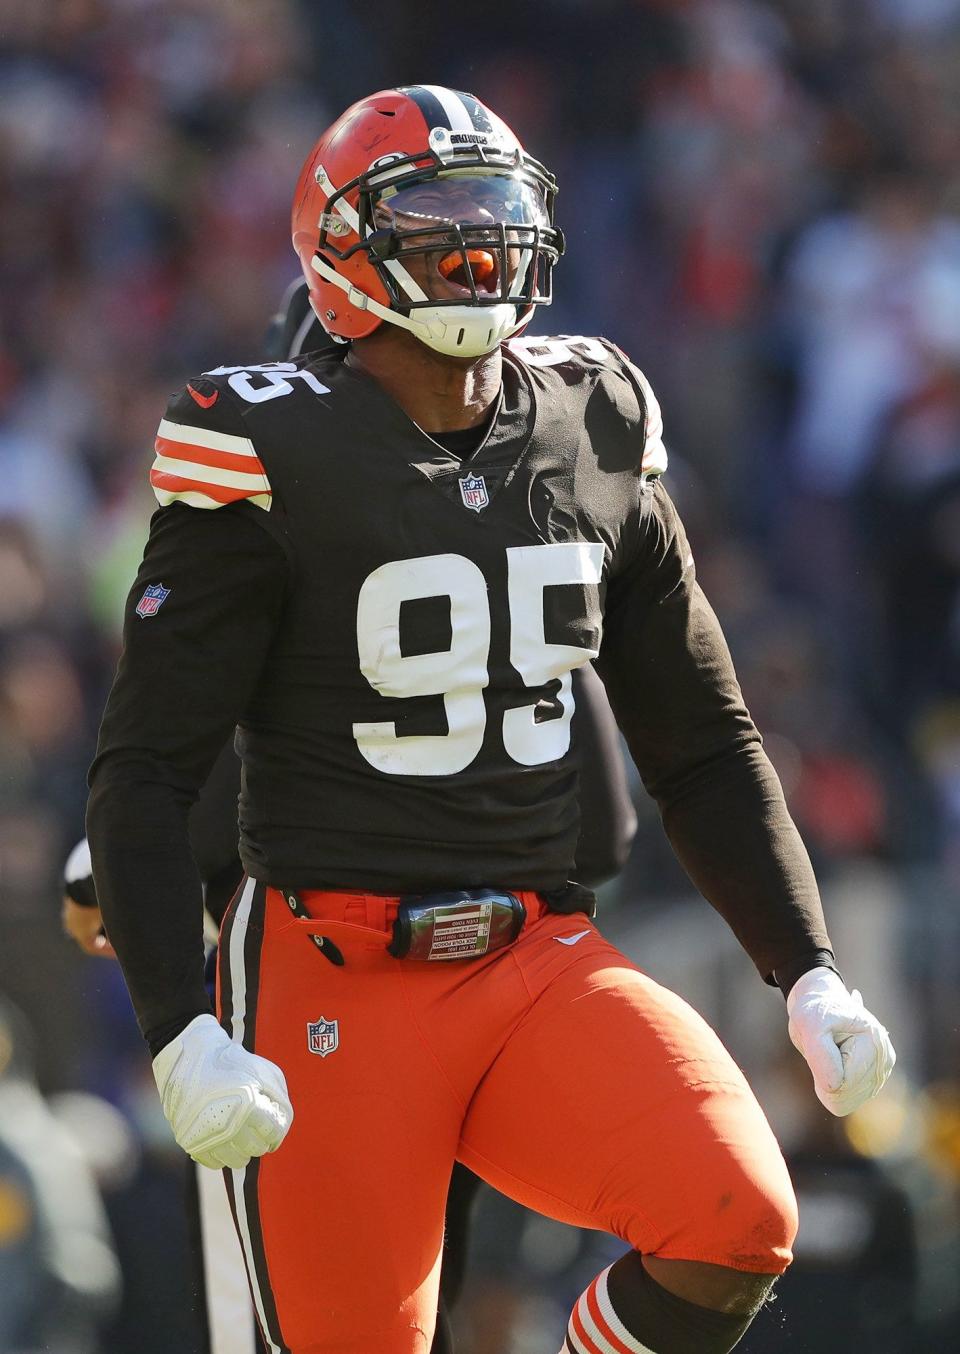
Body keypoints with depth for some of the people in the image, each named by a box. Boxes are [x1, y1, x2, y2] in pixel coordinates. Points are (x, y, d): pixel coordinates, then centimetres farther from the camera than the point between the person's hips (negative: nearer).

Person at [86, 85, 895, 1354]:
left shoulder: (594, 444, 6)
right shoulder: (277, 459, -8)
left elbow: (702, 747, 16)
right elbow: (144, 773, -8)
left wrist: (810, 974, 7)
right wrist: (182, 1036, -19)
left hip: (541, 964, 4)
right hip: (336, 984, -4)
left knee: (739, 1225, -19)